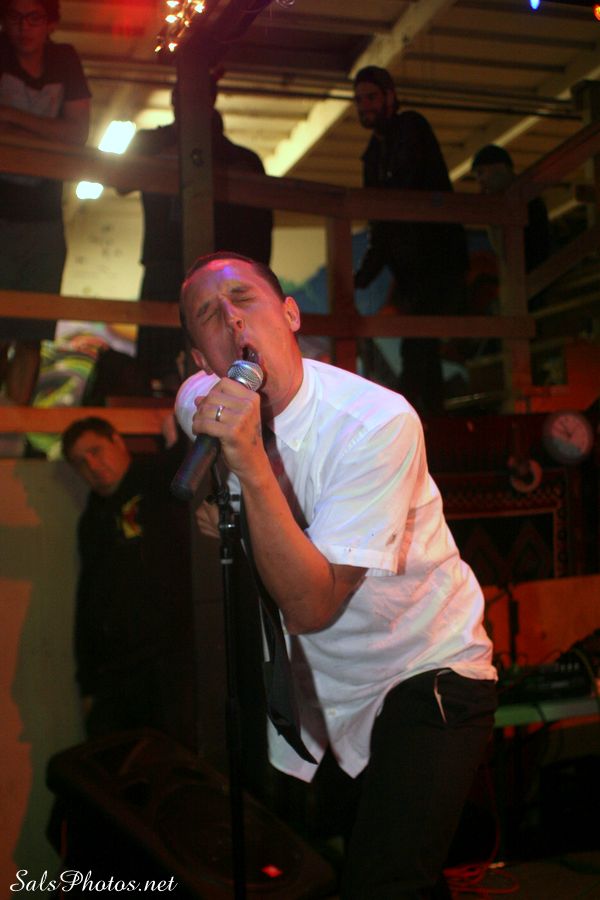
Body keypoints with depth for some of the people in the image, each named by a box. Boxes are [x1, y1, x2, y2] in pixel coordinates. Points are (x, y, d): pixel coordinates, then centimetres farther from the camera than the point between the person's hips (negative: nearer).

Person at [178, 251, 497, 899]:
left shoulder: (377, 422, -26)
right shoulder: (202, 403, -6)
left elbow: (310, 607, -31)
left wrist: (249, 462, -39)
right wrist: (217, 510, -5)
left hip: (426, 671, -6)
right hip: (312, 682, 6)